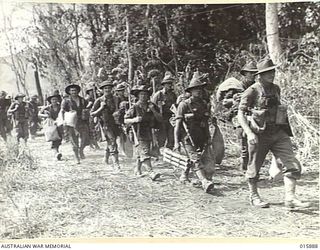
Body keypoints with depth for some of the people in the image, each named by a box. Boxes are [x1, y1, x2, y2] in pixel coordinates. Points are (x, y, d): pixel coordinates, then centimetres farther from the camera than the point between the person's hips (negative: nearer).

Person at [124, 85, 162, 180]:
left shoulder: (152, 106, 5)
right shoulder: (134, 107, -8)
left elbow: (160, 119, 2)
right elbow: (126, 120, -5)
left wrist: (153, 110, -13)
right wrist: (134, 120, -24)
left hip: (149, 134, 6)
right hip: (139, 134, -5)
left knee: (140, 154, 19)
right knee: (145, 154, -15)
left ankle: (137, 170, 37)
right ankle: (151, 173, -22)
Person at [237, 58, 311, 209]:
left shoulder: (276, 89, 10)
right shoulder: (252, 91, -8)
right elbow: (240, 113, -9)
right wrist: (249, 133, -20)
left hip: (279, 134, 5)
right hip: (259, 135, -5)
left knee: (292, 165, -6)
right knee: (254, 168, 9)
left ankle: (290, 198, -4)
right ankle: (254, 197, 28)